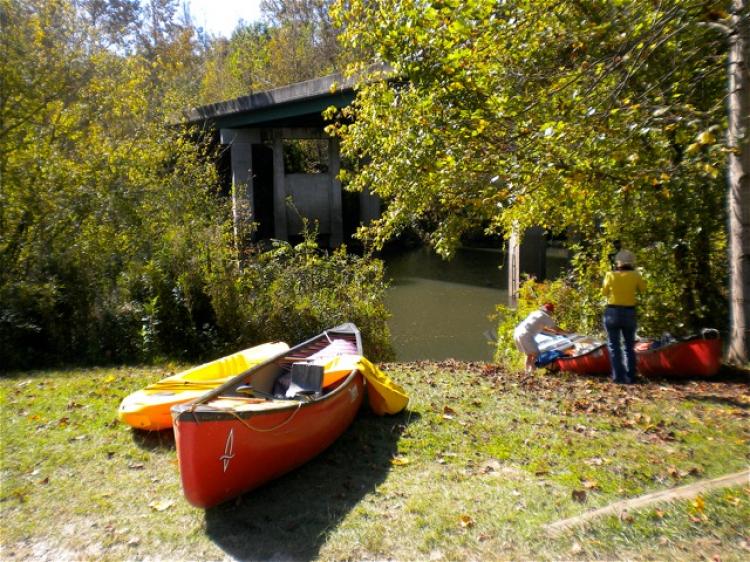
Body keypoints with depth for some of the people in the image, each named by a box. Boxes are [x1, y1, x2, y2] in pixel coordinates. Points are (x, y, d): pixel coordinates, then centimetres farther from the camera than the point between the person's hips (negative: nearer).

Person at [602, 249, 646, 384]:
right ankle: (630, 377, 16)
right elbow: (643, 289, 8)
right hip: (629, 313, 2)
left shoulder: (610, 275, -7)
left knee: (614, 345, 6)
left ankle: (618, 377, 1)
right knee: (629, 346, 16)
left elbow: (604, 292, 3)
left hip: (612, 312, -1)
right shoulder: (635, 276, -6)